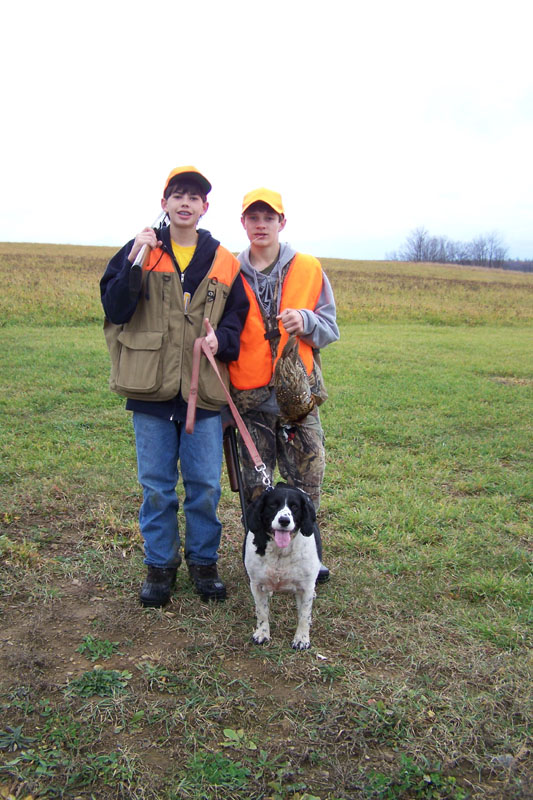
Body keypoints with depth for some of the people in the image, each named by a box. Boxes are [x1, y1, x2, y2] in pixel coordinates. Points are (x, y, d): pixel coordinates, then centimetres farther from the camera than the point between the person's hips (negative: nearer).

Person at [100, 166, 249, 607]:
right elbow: (115, 310, -5)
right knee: (156, 486, 9)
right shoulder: (140, 251, 4)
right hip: (152, 390, -1)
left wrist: (221, 339, -10)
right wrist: (134, 264, -16)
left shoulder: (223, 263, 7)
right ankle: (160, 564, 25)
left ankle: (204, 561, 26)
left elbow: (238, 317, 11)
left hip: (203, 391, 1)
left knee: (205, 485, 7)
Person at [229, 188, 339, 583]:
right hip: (250, 395, 0)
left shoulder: (309, 269, 4)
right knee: (255, 485, 7)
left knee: (307, 481, 4)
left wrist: (306, 321, -16)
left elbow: (330, 327, 6)